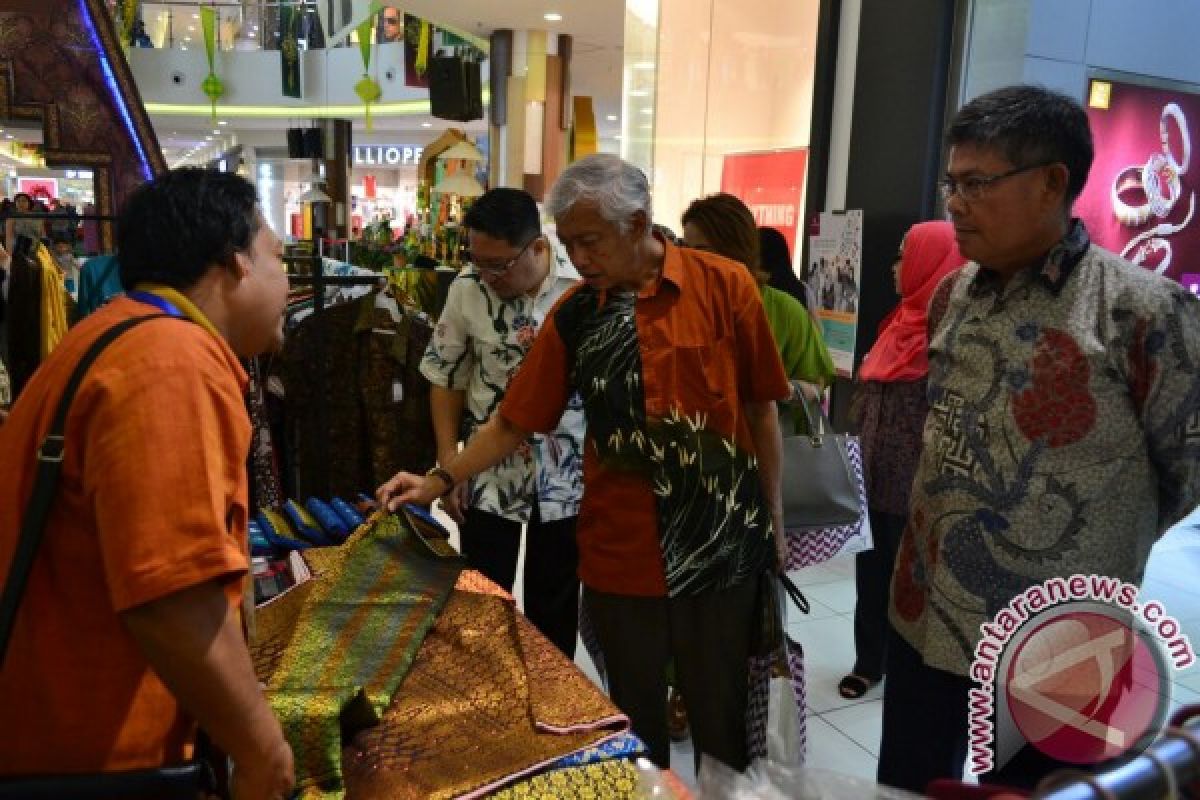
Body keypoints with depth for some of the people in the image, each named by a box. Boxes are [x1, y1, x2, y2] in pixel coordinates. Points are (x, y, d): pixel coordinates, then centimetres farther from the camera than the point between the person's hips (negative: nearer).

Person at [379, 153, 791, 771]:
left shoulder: (725, 286, -7)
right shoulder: (572, 315, -1)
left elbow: (760, 409, -1)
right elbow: (515, 421, 4)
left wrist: (774, 519, 3)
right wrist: (439, 480, -5)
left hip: (720, 550, -1)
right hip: (619, 555, 2)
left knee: (719, 714, 15)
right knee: (634, 717, 18)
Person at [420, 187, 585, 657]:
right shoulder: (468, 287, -10)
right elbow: (446, 376, 2)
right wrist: (448, 464, -3)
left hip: (566, 475, -1)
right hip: (488, 474, 1)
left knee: (555, 611, 14)